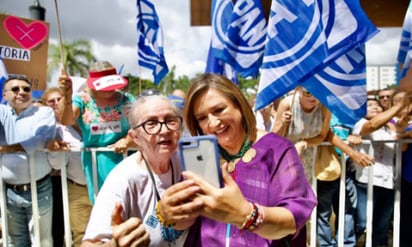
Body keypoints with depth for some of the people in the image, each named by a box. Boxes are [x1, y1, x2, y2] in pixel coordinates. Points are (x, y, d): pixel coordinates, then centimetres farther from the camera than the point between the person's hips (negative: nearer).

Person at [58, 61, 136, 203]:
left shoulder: (126, 99, 1)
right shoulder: (82, 100, 1)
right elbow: (66, 121, -16)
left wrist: (127, 140, -19)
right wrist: (67, 96, -32)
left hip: (125, 156, 0)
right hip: (96, 160, 0)